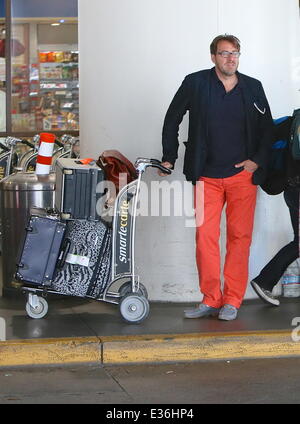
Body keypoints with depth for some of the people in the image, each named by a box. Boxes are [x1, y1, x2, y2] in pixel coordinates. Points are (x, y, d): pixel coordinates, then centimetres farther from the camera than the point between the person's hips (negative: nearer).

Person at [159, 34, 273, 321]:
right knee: (204, 236, -4)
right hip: (206, 176, -1)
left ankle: (232, 301, 7)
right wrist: (169, 157, 9)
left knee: (240, 237, -1)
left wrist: (258, 160, 3)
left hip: (242, 174, 1)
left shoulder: (253, 88, 7)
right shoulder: (195, 83, 2)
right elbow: (172, 119, 12)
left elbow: (267, 127, 15)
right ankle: (211, 300, 6)